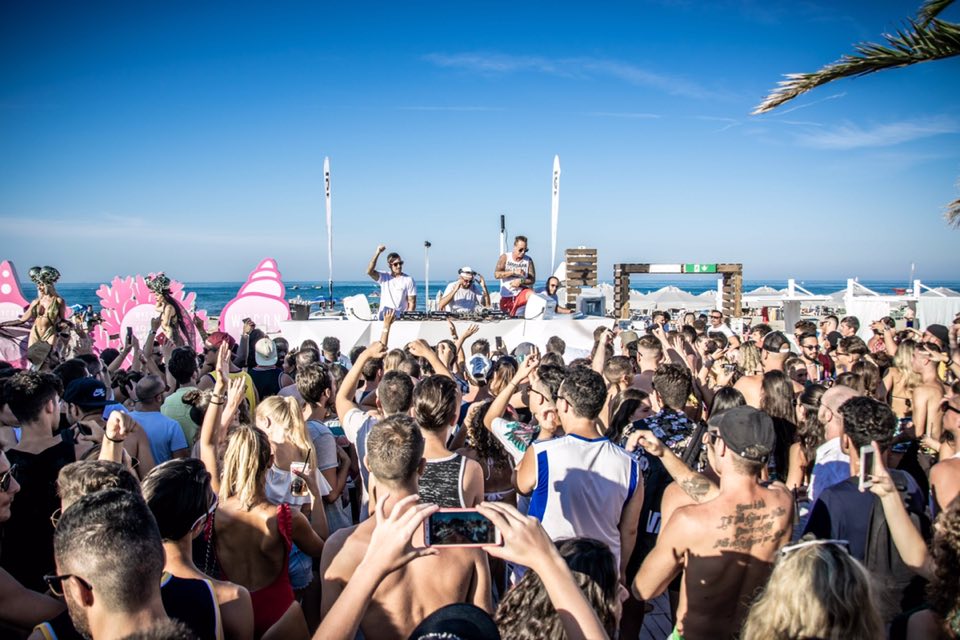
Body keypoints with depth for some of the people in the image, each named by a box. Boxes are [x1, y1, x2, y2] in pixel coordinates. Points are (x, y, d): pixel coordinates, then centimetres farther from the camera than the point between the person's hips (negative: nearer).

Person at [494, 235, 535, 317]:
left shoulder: (528, 260, -2)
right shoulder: (505, 257, -3)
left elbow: (532, 279, -3)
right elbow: (496, 274, -15)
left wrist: (521, 281, -22)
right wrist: (514, 272, -22)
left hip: (521, 293, -1)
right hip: (506, 296, 1)